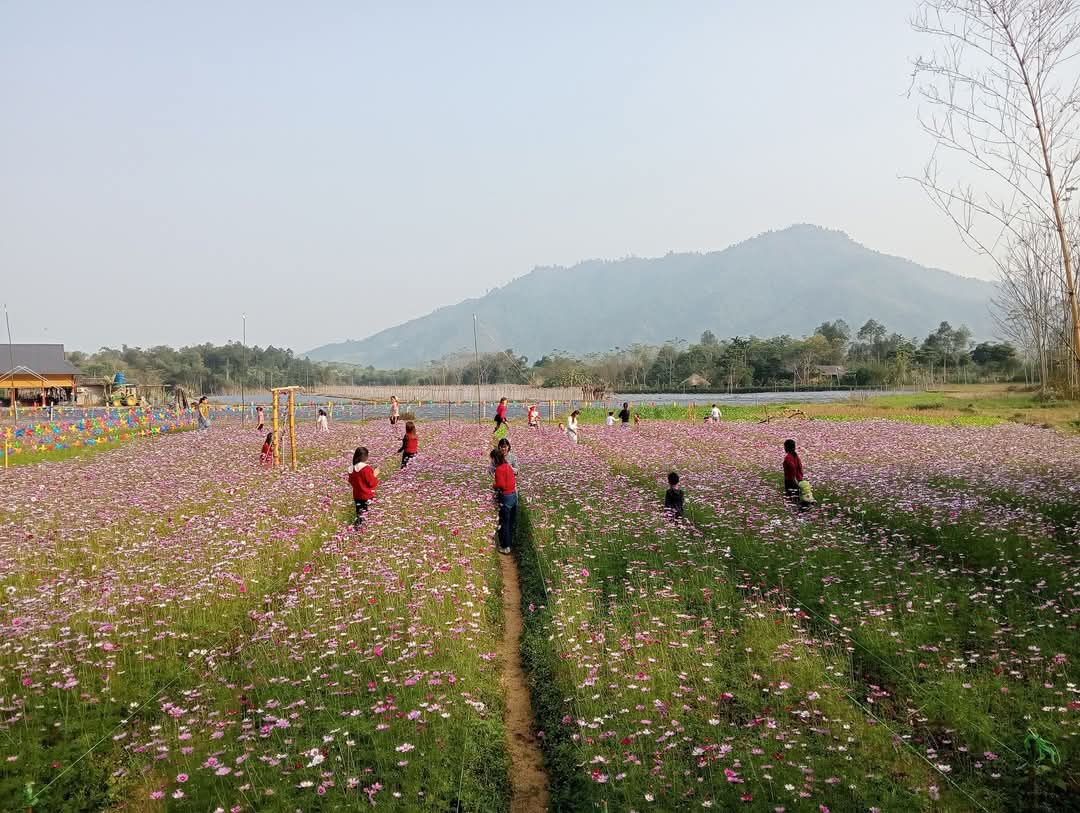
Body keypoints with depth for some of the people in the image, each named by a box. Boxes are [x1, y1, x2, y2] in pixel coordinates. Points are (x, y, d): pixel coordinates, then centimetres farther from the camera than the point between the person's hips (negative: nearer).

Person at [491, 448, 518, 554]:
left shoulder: (499, 469, -16)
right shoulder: (508, 466, 8)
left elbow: (501, 485, -23)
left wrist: (494, 486, -4)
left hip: (505, 497, -8)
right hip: (514, 495, 8)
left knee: (504, 523, 3)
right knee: (511, 522, 18)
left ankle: (505, 547, 9)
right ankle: (510, 541, 30)